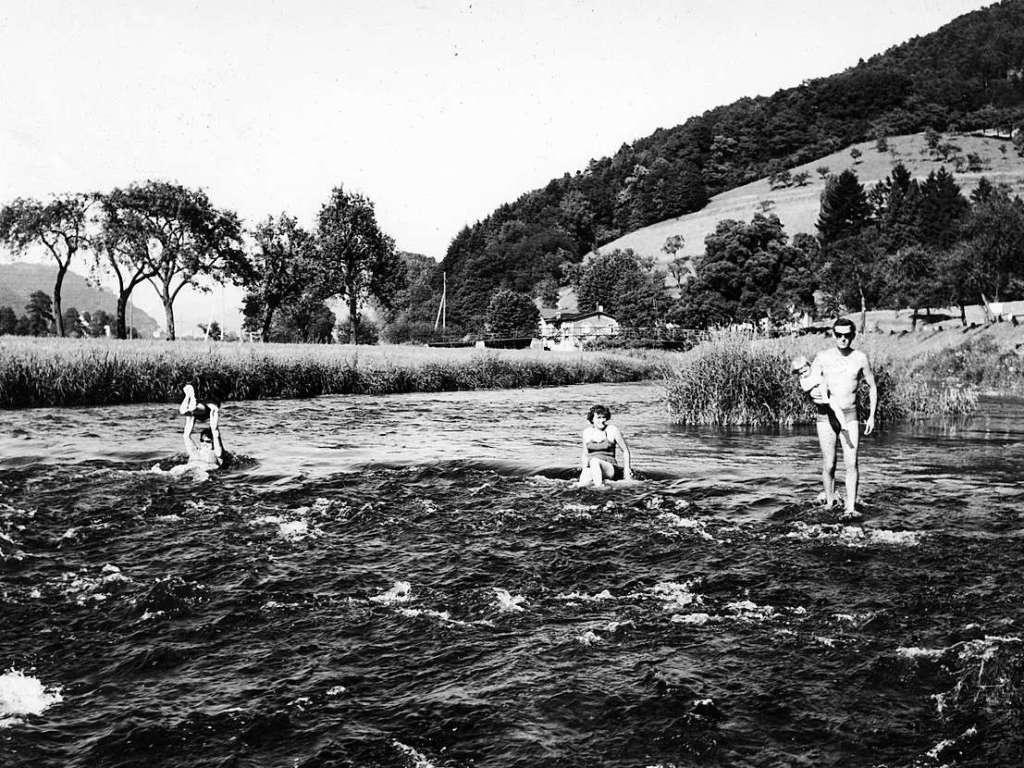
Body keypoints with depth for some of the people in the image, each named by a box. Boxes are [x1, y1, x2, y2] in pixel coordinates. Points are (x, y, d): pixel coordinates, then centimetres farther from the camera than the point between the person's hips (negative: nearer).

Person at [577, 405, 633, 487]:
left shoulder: (613, 430, 1)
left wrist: (626, 470, 3)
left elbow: (625, 451, 9)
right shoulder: (586, 432, 11)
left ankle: (599, 487, -38)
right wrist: (584, 468, 8)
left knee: (594, 461, -37)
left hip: (609, 468, -1)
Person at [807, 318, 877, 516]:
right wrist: (814, 392, -26)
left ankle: (850, 507, -8)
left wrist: (871, 416, 5)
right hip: (826, 416, 0)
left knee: (851, 463, -10)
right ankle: (829, 503, 19)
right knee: (828, 465, 3)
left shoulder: (860, 358, 1)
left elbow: (872, 387, 11)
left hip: (849, 415, 0)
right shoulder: (822, 357, -1)